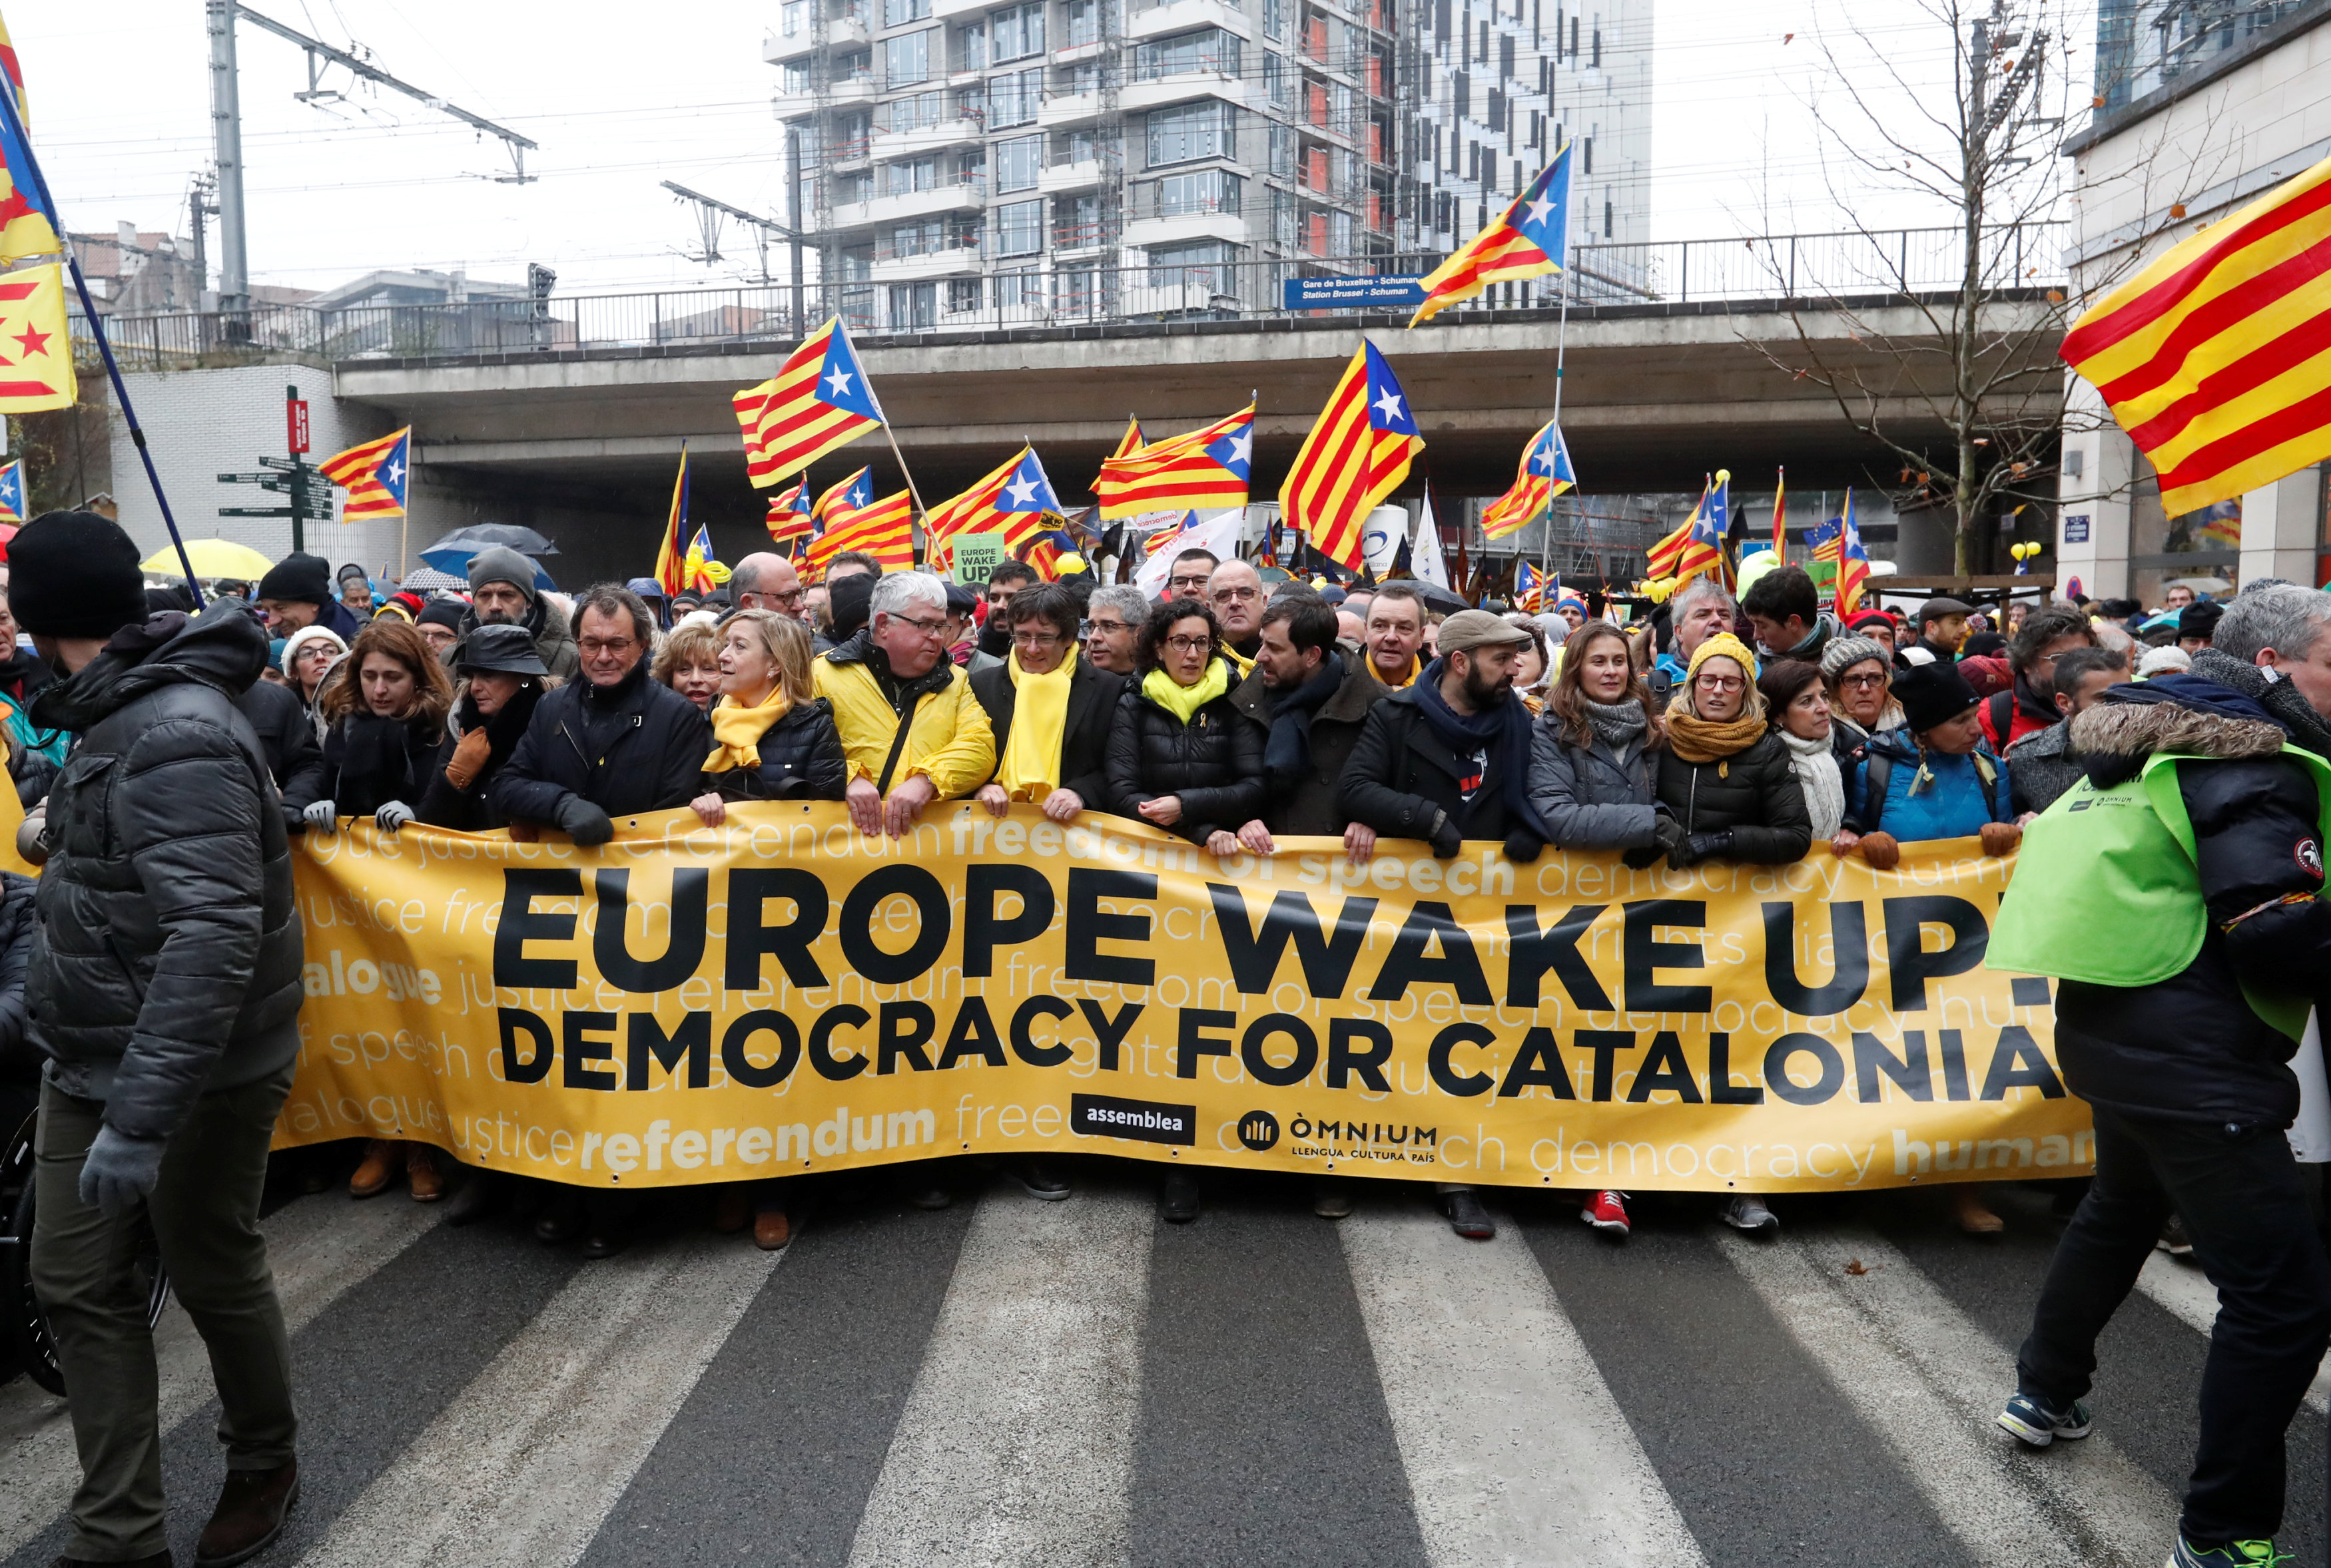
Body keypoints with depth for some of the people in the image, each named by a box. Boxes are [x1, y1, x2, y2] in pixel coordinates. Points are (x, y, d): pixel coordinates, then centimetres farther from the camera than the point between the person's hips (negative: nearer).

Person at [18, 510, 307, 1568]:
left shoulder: (179, 736, -24)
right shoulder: (117, 718, 7)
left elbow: (215, 939, -32)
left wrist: (141, 1116, -33)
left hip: (195, 1074, -9)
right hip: (91, 1062, 9)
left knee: (214, 1277, 10)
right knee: (76, 1284, 11)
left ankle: (264, 1467, 35)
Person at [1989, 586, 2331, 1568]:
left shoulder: (2175, 740, 14)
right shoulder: (2252, 759, -15)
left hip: (2113, 1024, 11)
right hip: (2188, 1053, -11)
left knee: (2124, 1206, 31)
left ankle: (2045, 1394, 45)